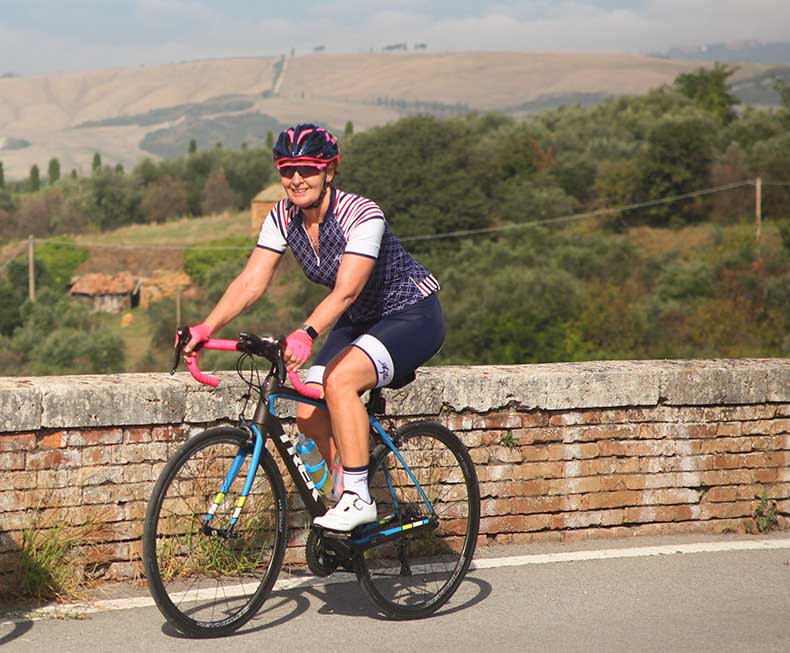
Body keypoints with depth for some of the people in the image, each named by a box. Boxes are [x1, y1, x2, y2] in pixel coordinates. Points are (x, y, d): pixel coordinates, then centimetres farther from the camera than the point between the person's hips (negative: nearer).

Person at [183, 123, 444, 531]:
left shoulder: (362, 215, -27)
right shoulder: (283, 218, -8)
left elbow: (346, 290, -39)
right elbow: (250, 282, -14)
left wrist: (307, 334, -54)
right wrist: (207, 327, -29)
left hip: (413, 317, -7)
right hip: (358, 323, 7)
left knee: (339, 380, -31)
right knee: (308, 414, -9)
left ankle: (357, 498, -22)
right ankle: (350, 497, 11)